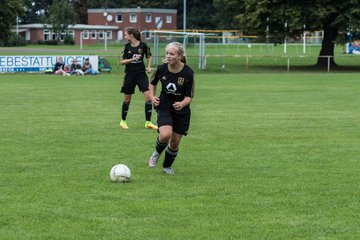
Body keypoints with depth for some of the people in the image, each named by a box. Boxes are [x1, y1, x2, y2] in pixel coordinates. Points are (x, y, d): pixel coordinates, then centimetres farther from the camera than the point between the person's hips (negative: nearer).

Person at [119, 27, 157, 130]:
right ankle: (123, 121, 25)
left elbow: (149, 56, 14)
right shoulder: (127, 47, -1)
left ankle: (148, 122, -3)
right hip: (130, 75, 1)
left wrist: (148, 67, 0)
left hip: (141, 74, -1)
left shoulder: (143, 45, -3)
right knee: (127, 99, 8)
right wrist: (133, 59, -18)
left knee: (148, 96, -12)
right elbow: (122, 61, -4)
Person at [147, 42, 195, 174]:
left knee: (175, 142, 7)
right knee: (165, 134, -26)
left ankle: (167, 166, 36)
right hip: (164, 107, 0)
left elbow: (189, 97, -14)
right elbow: (152, 83, 10)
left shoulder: (188, 73, -19)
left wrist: (182, 104, -34)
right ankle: (157, 153, 7)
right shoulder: (161, 69, -12)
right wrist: (152, 97, -6)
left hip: (181, 110, 0)